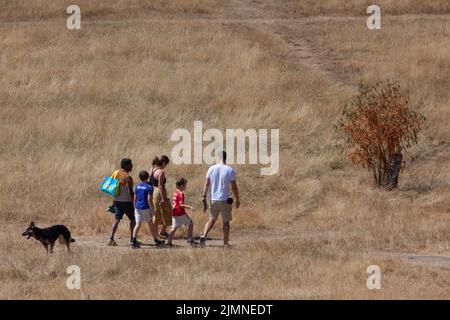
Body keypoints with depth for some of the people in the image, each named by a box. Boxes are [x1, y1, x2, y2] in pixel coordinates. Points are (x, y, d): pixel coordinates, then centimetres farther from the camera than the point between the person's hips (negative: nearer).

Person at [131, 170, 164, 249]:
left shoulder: (137, 186, 7)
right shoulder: (149, 187, -10)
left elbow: (135, 199, 10)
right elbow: (149, 200, -14)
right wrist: (152, 210, -10)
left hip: (138, 207, 4)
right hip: (146, 208, -4)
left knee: (138, 224, 1)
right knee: (151, 224, 9)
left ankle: (133, 241, -14)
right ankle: (156, 241, 20)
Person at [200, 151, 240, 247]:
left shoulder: (211, 169, 2)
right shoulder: (230, 170, -6)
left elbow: (207, 183, -1)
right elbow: (234, 187, -5)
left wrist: (204, 196, 2)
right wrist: (237, 199, 4)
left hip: (213, 199, 3)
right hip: (225, 200, -3)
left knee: (212, 220, 14)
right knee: (226, 222, 8)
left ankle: (204, 235, -9)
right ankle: (225, 243, 8)